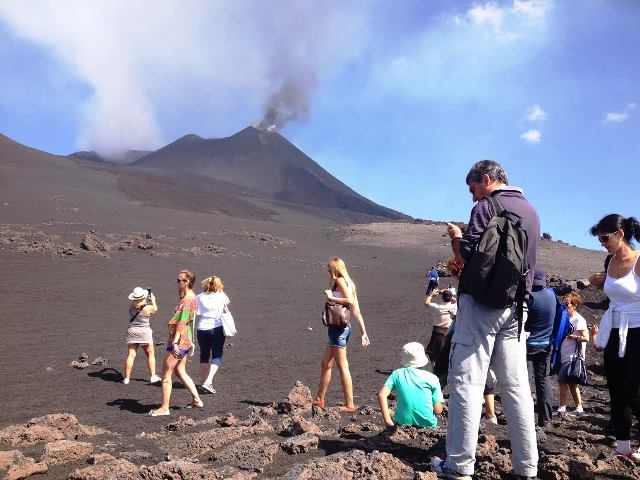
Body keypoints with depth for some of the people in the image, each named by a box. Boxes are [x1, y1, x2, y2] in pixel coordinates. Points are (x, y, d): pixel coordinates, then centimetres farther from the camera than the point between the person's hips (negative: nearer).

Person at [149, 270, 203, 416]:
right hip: (186, 340, 10)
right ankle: (197, 400, 24)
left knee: (166, 375, 0)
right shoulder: (192, 298, 12)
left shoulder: (187, 300, -19)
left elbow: (182, 322, -24)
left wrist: (175, 342, -26)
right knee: (181, 372, 19)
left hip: (179, 341, -10)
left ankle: (164, 408, 8)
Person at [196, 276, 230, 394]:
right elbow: (228, 302, 21)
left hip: (202, 329, 2)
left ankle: (205, 381, 21)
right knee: (217, 356, 2)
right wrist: (220, 290, 19)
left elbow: (197, 314, -2)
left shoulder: (200, 297, 2)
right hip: (217, 328, -2)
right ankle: (208, 381, -14)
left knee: (204, 355, 16)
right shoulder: (221, 295, 0)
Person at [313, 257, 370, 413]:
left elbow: (349, 300, -25)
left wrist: (332, 297, -13)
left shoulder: (340, 281, -8)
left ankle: (349, 404, 3)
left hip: (338, 328, -10)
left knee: (342, 367, -3)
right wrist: (363, 332, 11)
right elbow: (356, 311, 13)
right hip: (344, 327, 10)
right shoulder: (349, 283, 16)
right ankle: (319, 400, 26)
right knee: (325, 364, 16)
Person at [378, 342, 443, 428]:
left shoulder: (397, 374, 1)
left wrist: (387, 421, -9)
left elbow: (381, 395, -11)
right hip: (427, 424, -1)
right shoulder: (432, 378, -2)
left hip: (403, 422, 1)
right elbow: (438, 411, -5)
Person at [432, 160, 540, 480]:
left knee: (467, 382, -4)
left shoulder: (487, 206, -6)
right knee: (516, 385, 9)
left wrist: (455, 236, 7)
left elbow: (466, 255, -14)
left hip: (482, 301, -7)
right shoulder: (531, 211, 18)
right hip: (517, 306, 7)